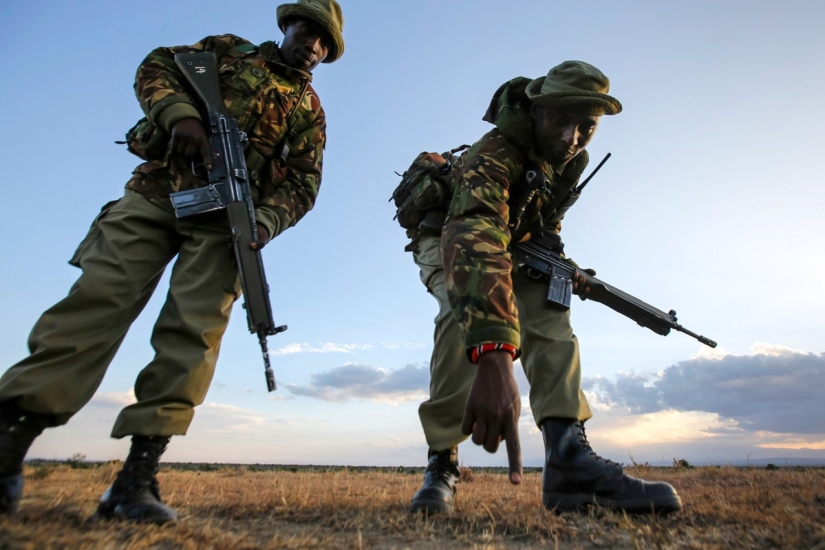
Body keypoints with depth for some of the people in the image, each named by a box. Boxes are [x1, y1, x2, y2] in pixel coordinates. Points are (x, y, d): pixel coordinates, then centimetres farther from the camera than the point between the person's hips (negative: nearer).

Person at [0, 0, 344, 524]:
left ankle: (136, 479, -11)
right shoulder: (231, 50, 21)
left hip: (225, 219, 0)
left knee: (194, 331, -13)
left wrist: (267, 220, -12)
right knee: (97, 298, -10)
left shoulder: (311, 110, 18)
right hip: (156, 192, 1)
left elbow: (303, 182, 8)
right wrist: (180, 114, -9)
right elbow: (156, 67, 13)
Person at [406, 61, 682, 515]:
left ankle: (568, 456, -25)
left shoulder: (573, 159, -11)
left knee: (548, 313, -19)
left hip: (512, 245, 6)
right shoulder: (495, 153, -37)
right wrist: (492, 356, -69)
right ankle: (441, 464, -24)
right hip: (446, 243, -6)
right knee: (465, 312, -34)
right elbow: (473, 239, -56)